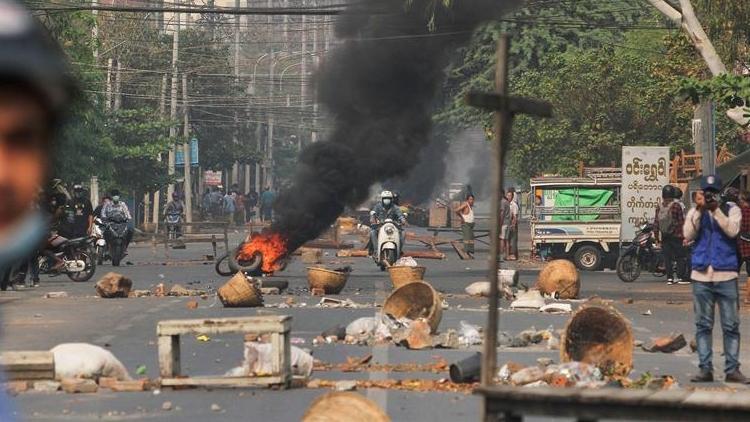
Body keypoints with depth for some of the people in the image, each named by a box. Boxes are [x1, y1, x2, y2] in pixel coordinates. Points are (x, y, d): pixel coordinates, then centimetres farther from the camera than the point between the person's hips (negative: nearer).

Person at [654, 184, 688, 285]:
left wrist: (657, 236, 12)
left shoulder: (659, 206, 5)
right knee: (680, 257, 1)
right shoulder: (676, 205, -10)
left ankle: (669, 278, 5)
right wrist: (684, 234, -7)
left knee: (667, 257, 7)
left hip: (664, 237, 4)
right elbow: (681, 221, -11)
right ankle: (681, 277, -3)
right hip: (676, 235, -4)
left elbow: (656, 222, 6)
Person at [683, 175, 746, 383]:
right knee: (703, 325, 4)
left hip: (726, 275, -2)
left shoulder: (731, 209, 5)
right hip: (701, 275, 2)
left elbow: (732, 231, -13)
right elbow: (688, 235, -6)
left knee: (731, 326, 0)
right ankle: (705, 368, 8)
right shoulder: (695, 212, 9)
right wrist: (699, 210, -14)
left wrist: (716, 210, -19)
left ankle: (732, 369, 4)